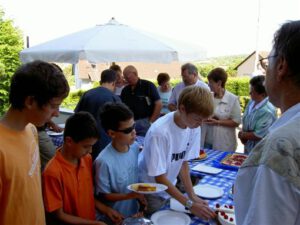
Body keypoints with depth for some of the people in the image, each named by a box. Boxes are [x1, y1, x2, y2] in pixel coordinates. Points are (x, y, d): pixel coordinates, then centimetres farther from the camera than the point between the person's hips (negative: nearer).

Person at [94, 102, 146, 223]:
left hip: (135, 212, 6)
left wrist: (140, 196, -8)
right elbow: (103, 195, -17)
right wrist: (132, 195, -24)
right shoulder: (104, 161, -27)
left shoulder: (135, 147, -9)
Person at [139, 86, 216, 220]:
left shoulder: (194, 128, -13)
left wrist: (192, 195, -13)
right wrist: (189, 204, -26)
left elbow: (184, 163, -3)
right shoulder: (160, 132, -32)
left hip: (168, 189, 6)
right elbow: (159, 178, -25)